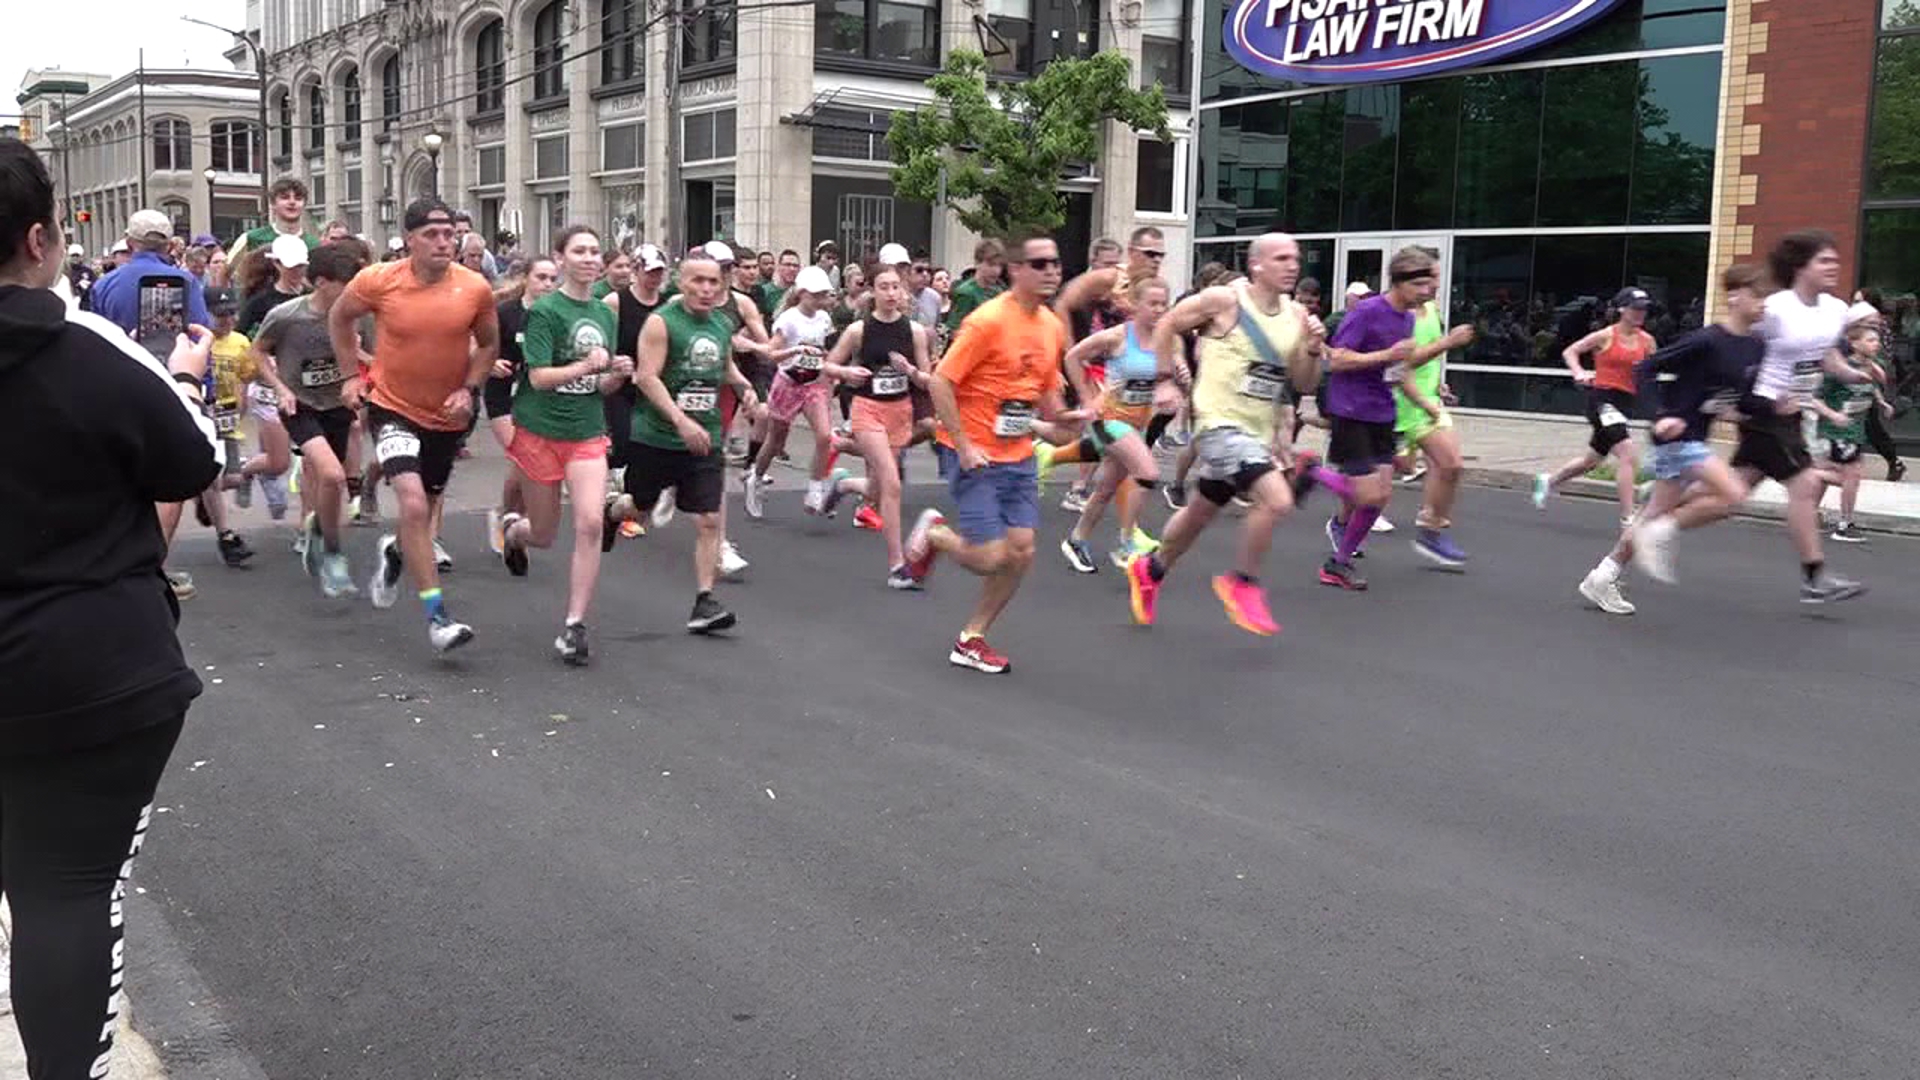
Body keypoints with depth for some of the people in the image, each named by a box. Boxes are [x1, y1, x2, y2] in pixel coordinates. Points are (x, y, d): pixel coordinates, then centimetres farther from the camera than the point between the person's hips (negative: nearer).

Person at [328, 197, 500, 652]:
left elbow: (489, 344, 6)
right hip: (393, 407, -3)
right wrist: (354, 373, 3)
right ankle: (436, 615, -15)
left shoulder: (475, 288, -11)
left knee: (423, 509, 18)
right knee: (414, 504, -20)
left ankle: (395, 551, 55)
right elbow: (339, 317, 6)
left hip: (448, 415, 3)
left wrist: (469, 388, -8)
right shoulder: (378, 281, -14)